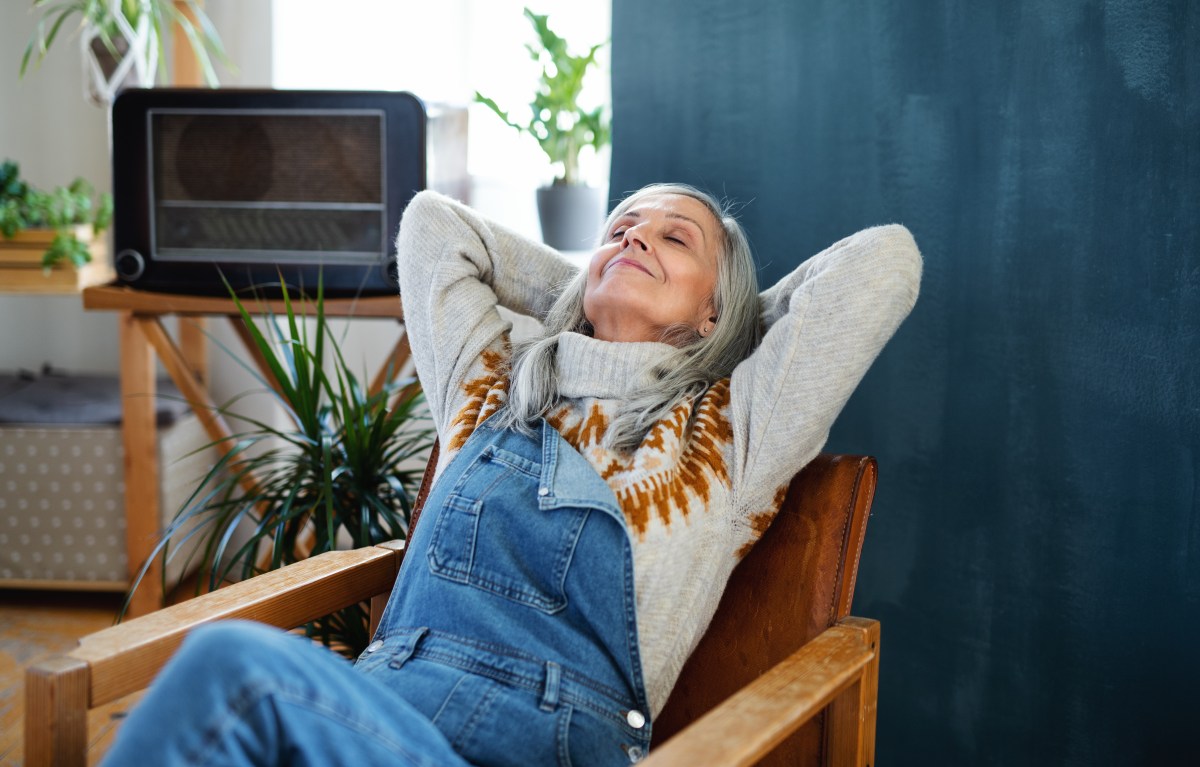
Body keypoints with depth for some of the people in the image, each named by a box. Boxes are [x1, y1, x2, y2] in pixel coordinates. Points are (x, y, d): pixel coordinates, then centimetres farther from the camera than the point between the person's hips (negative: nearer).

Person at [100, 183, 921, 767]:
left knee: (237, 665, -34)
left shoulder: (726, 432, 16)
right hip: (377, 691, 4)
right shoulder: (492, 387, 27)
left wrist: (731, 323, 28)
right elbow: (432, 222, 38)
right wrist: (588, 295, 39)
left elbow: (886, 260, 13)